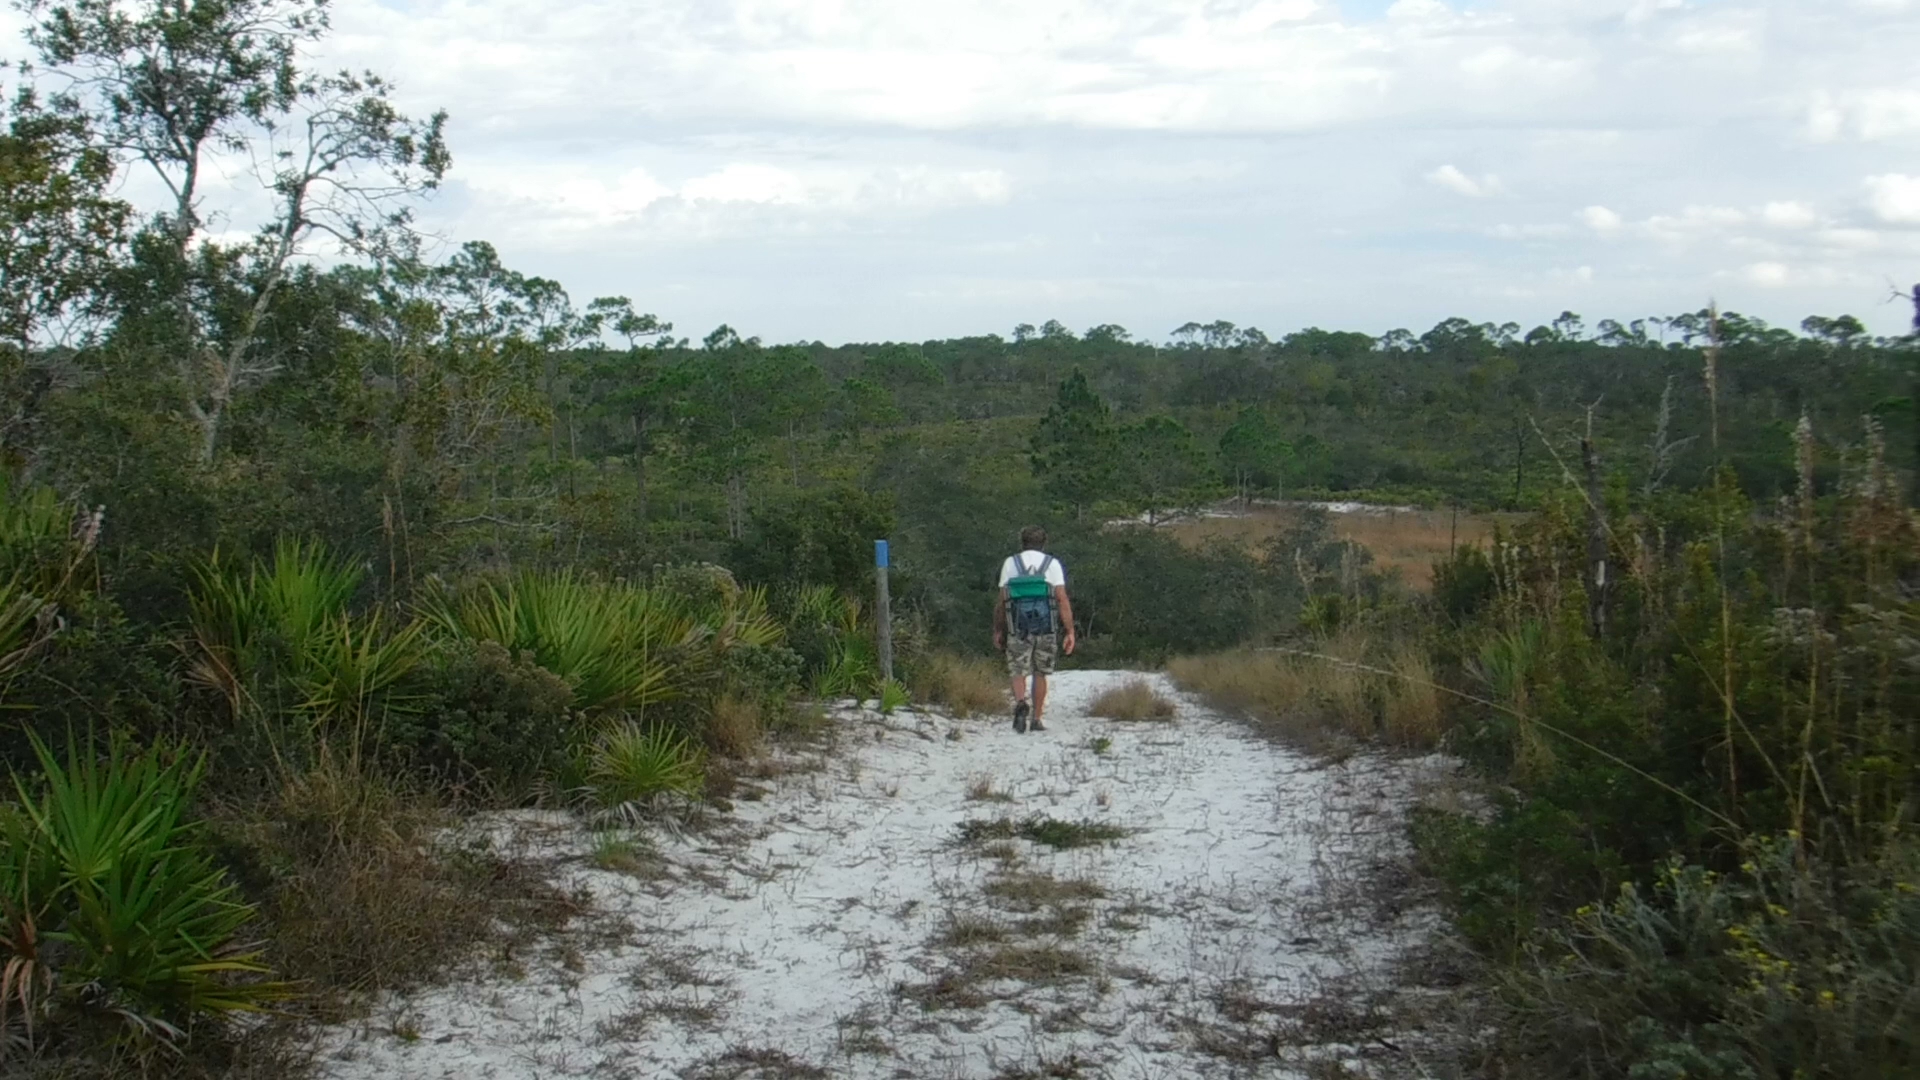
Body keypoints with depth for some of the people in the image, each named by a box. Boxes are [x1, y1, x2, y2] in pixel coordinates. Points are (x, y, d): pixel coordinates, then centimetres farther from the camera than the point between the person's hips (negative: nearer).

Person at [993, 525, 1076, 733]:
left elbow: (1001, 600, 2)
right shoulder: (1052, 564, 2)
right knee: (1040, 673, 13)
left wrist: (998, 630, 11)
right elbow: (1062, 600, -5)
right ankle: (1036, 720, 15)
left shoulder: (1010, 563, 4)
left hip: (1018, 628, -1)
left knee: (1018, 672, 4)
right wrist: (1070, 632, -4)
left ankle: (1020, 703, -25)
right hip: (1046, 628, 1)